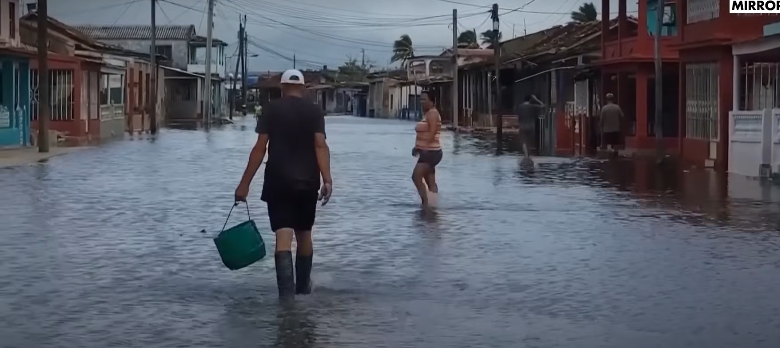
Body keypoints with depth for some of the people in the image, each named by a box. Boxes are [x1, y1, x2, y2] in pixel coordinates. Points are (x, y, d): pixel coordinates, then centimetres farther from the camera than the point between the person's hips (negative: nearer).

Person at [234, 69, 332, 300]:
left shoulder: (271, 110, 1)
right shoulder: (314, 111, 3)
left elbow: (260, 148, -5)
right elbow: (320, 146, -10)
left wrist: (245, 183, -3)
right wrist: (327, 180, -16)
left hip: (278, 182, -2)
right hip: (307, 182, 2)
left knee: (283, 236, -8)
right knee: (304, 234, 18)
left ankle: (287, 294, -21)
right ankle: (303, 286, 32)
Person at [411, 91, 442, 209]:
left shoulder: (432, 113, -12)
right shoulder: (427, 114, 19)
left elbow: (432, 132, -22)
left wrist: (424, 148, -25)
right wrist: (417, 147, 9)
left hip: (430, 152, -10)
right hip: (427, 152, 10)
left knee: (416, 177, -14)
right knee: (430, 182, 8)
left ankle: (426, 203, -10)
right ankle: (433, 204, 8)